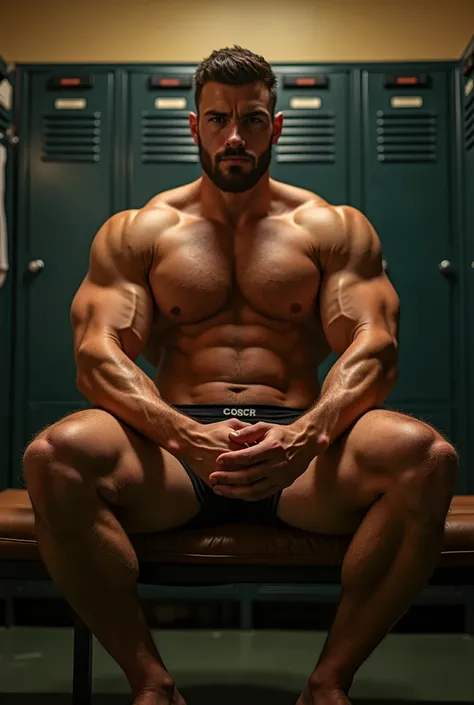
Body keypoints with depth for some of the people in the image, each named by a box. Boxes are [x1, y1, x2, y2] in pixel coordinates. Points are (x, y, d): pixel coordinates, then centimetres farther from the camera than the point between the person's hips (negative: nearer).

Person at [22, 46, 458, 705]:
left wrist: (309, 434, -24)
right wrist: (186, 435, -24)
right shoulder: (135, 232, 12)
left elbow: (375, 346, -1)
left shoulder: (334, 228, 13)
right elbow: (97, 353, -2)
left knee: (427, 458, -30)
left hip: (299, 446, 0)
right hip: (175, 442, 0)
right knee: (55, 457, -31)